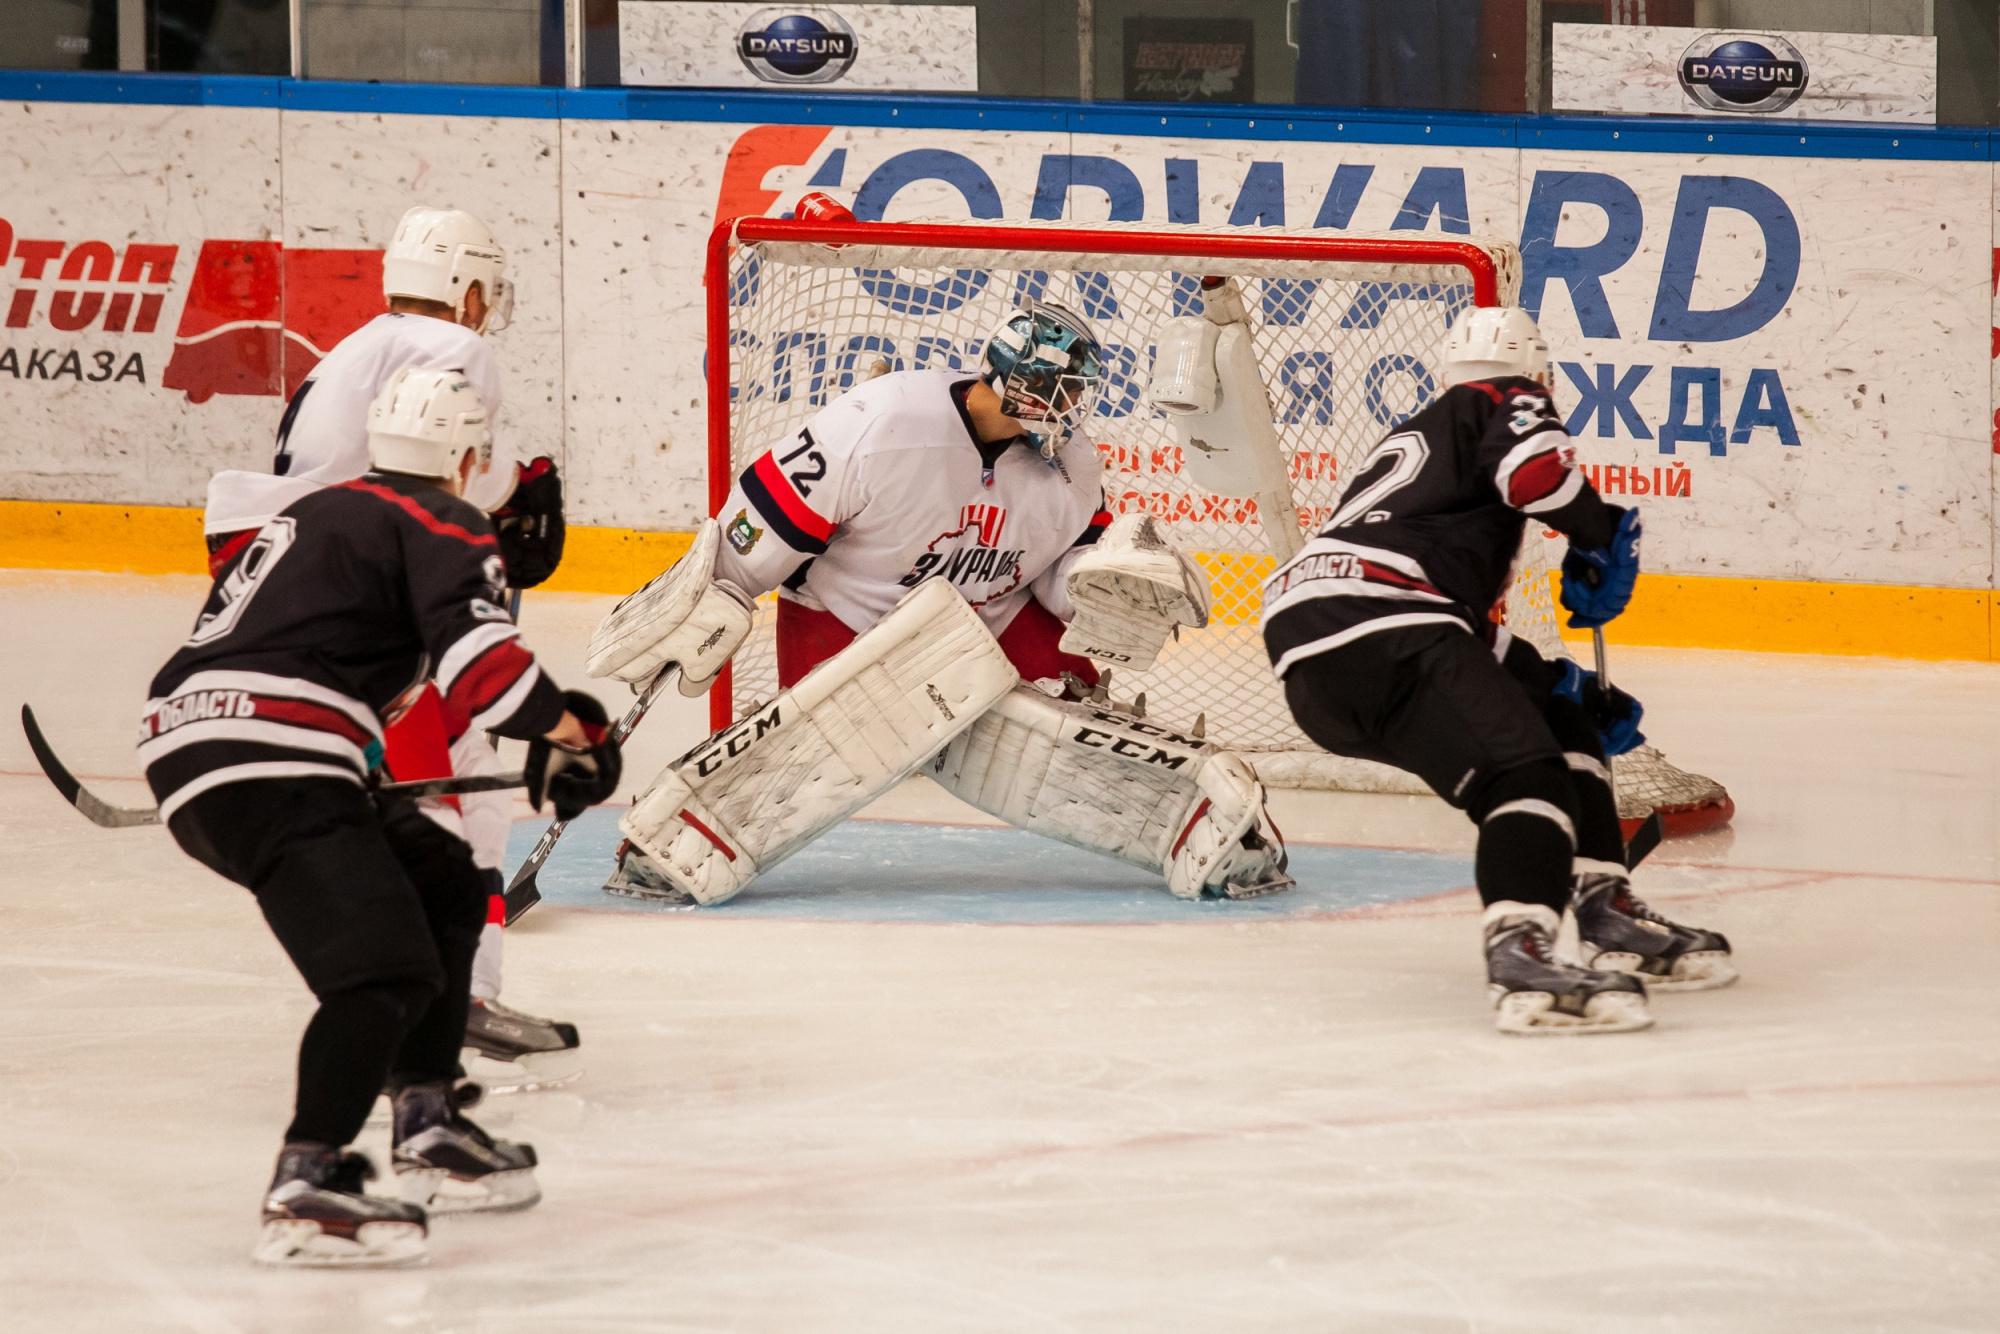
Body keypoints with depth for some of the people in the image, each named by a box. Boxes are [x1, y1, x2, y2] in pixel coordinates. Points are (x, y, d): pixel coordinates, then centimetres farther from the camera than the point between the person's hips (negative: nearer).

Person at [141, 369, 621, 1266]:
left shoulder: (319, 513, 30)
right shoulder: (440, 525, 2)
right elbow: (475, 649, -15)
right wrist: (567, 730, -9)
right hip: (265, 766, -10)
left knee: (444, 889, 22)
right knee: (386, 967, -19)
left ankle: (428, 1132, 23)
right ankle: (306, 1190, -33)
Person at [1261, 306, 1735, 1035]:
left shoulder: (1414, 442, 38)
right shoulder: (1502, 403, 13)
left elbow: (1466, 631, 37)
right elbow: (1534, 467, -14)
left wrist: (1567, 688, 36)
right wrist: (1603, 534, 3)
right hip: (1373, 626, -9)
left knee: (1564, 725, 22)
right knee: (1524, 768, -18)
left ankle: (1609, 920, 20)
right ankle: (1518, 959, -41)